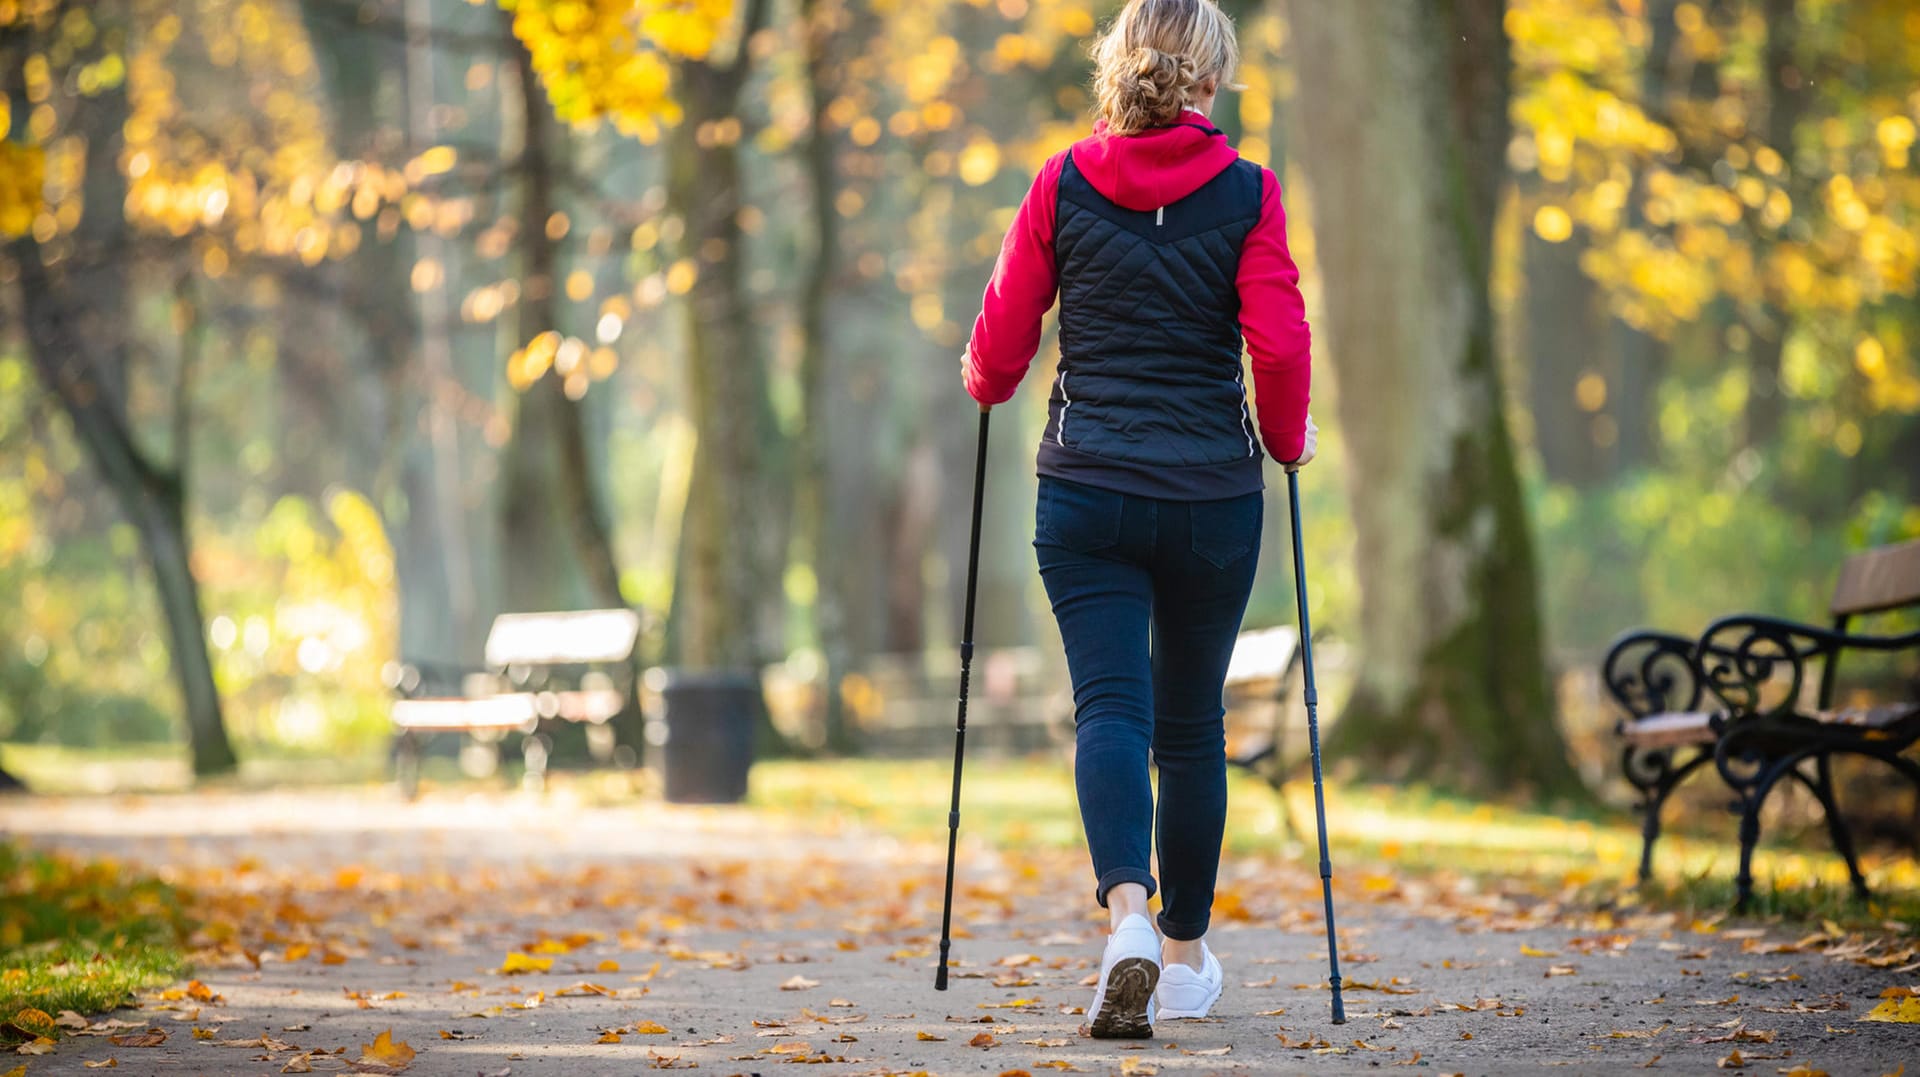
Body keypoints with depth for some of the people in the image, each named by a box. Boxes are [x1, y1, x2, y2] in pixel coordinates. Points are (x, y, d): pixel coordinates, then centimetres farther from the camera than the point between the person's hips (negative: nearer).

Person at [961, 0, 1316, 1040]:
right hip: (1211, 495, 0)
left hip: (1085, 492, 0)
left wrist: (984, 384, 25)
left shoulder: (1061, 186, 0)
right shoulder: (1247, 194, -3)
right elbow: (1278, 343, -9)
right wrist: (1288, 438, 10)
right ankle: (1185, 954, 23)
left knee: (1109, 707, -5)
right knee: (1190, 721, 13)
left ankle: (1128, 913, -30)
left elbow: (1002, 336, 3)